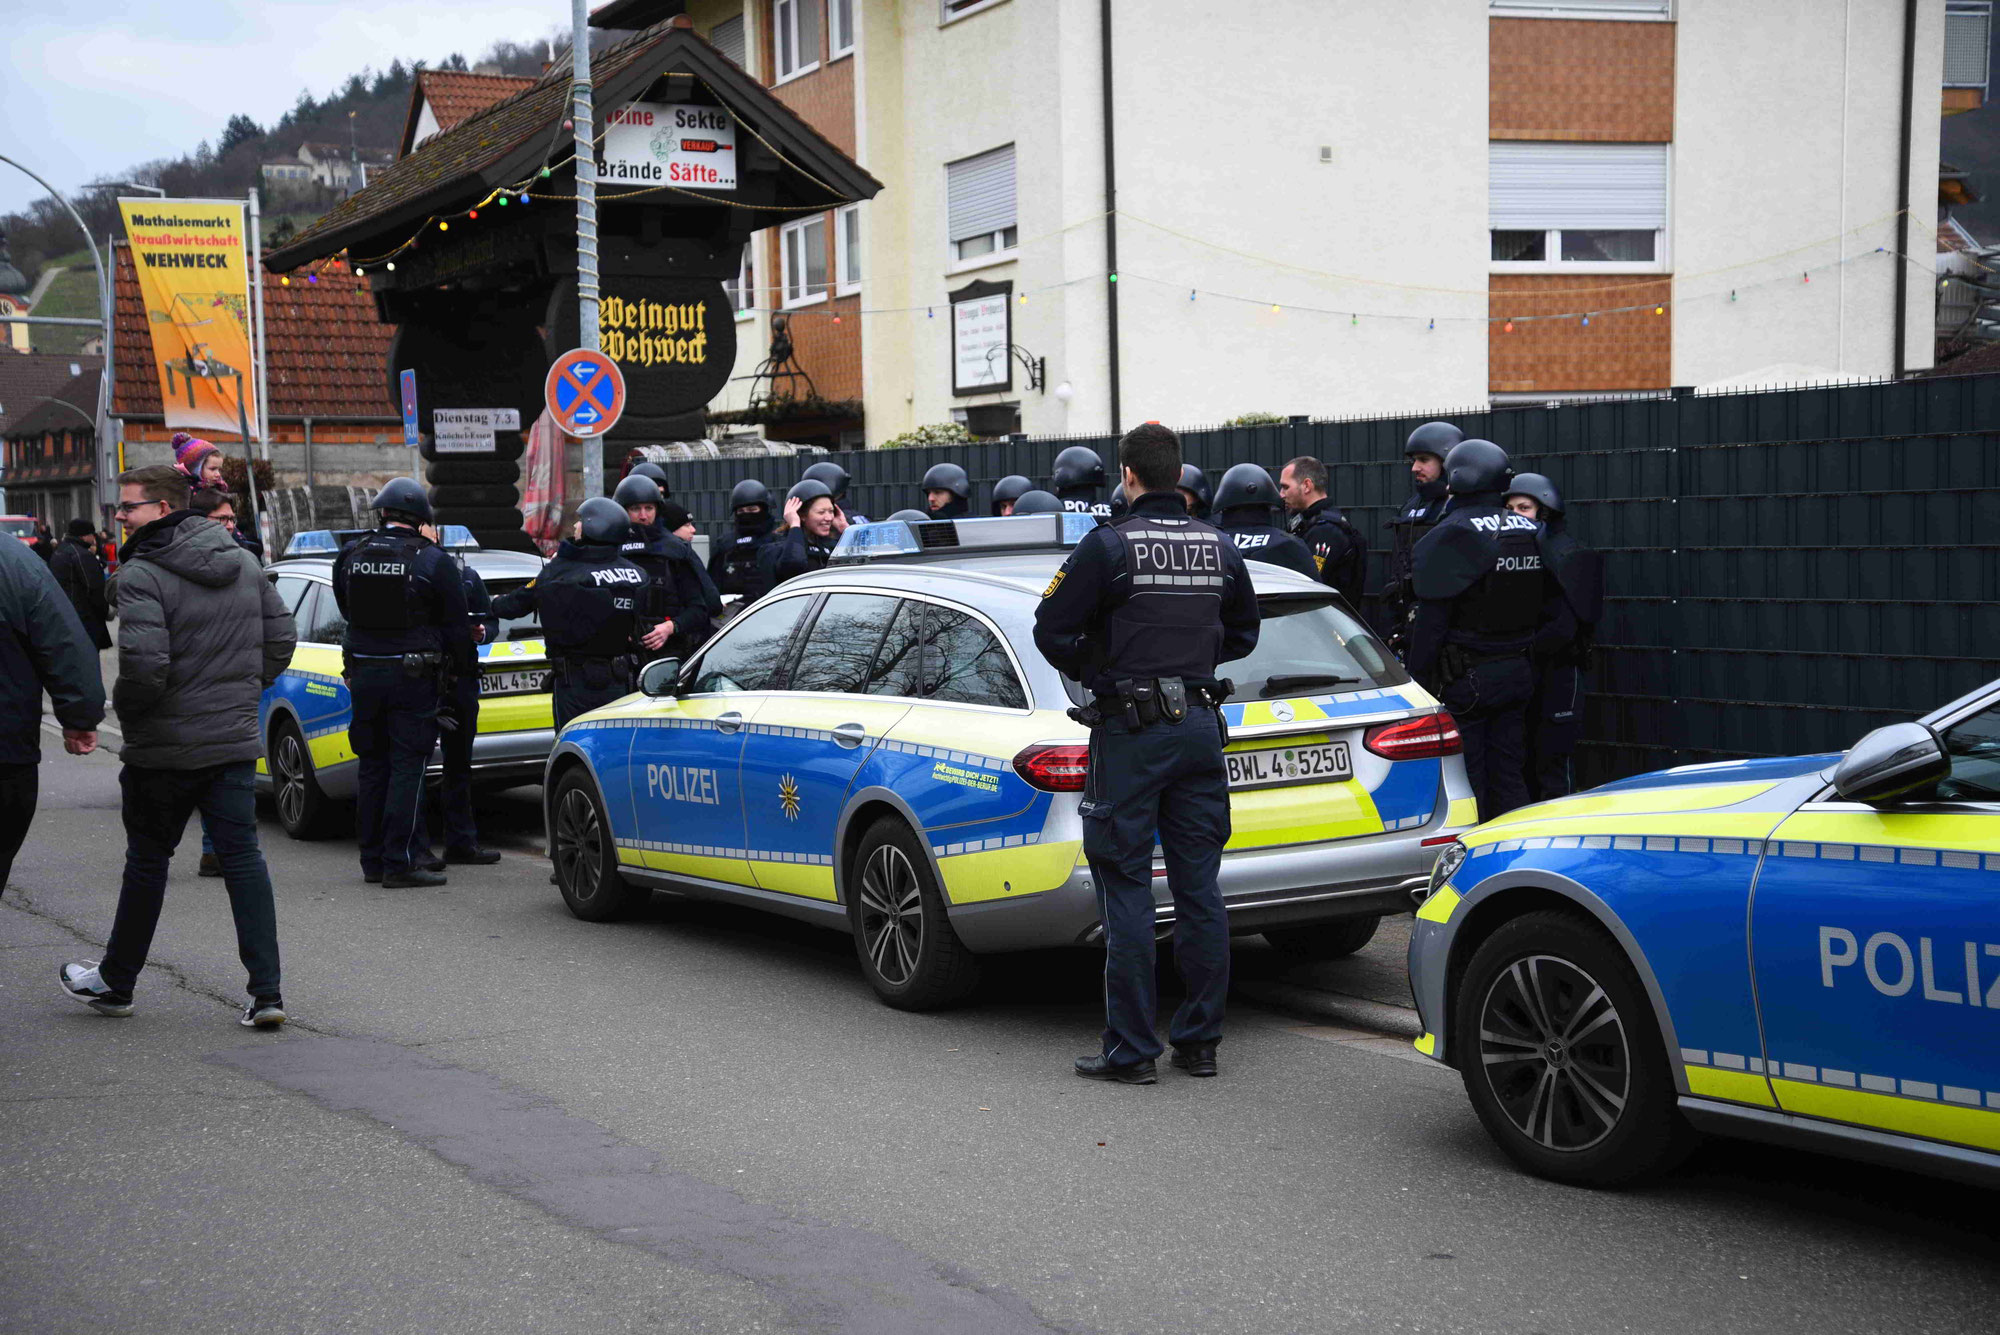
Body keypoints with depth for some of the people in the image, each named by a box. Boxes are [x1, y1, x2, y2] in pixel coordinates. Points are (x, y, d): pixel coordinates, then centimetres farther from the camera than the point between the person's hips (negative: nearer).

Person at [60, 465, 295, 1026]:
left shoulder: (142, 576, -16)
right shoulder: (244, 564, 7)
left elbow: (144, 663, -25)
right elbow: (281, 640, 11)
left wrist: (125, 708, -7)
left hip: (165, 748, -5)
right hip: (236, 740, 5)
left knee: (147, 863, 10)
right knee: (243, 859, 4)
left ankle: (115, 982, 27)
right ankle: (267, 992, -2)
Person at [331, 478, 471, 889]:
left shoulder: (350, 556, 3)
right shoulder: (432, 560, -8)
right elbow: (457, 625, -4)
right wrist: (454, 660, 12)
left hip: (364, 673, 4)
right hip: (413, 675, -4)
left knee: (372, 766, 13)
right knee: (407, 767, -2)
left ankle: (372, 859, 18)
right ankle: (400, 862, -4)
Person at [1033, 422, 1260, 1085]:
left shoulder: (1108, 545, -10)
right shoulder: (1220, 548, 8)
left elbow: (1051, 630, -9)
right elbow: (1242, 633, 20)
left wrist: (1094, 672, 6)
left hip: (1131, 728, -5)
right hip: (1200, 724, 5)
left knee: (1126, 890, -1)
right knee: (1199, 887, 9)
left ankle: (1131, 1049, 1)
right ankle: (1200, 1040, 15)